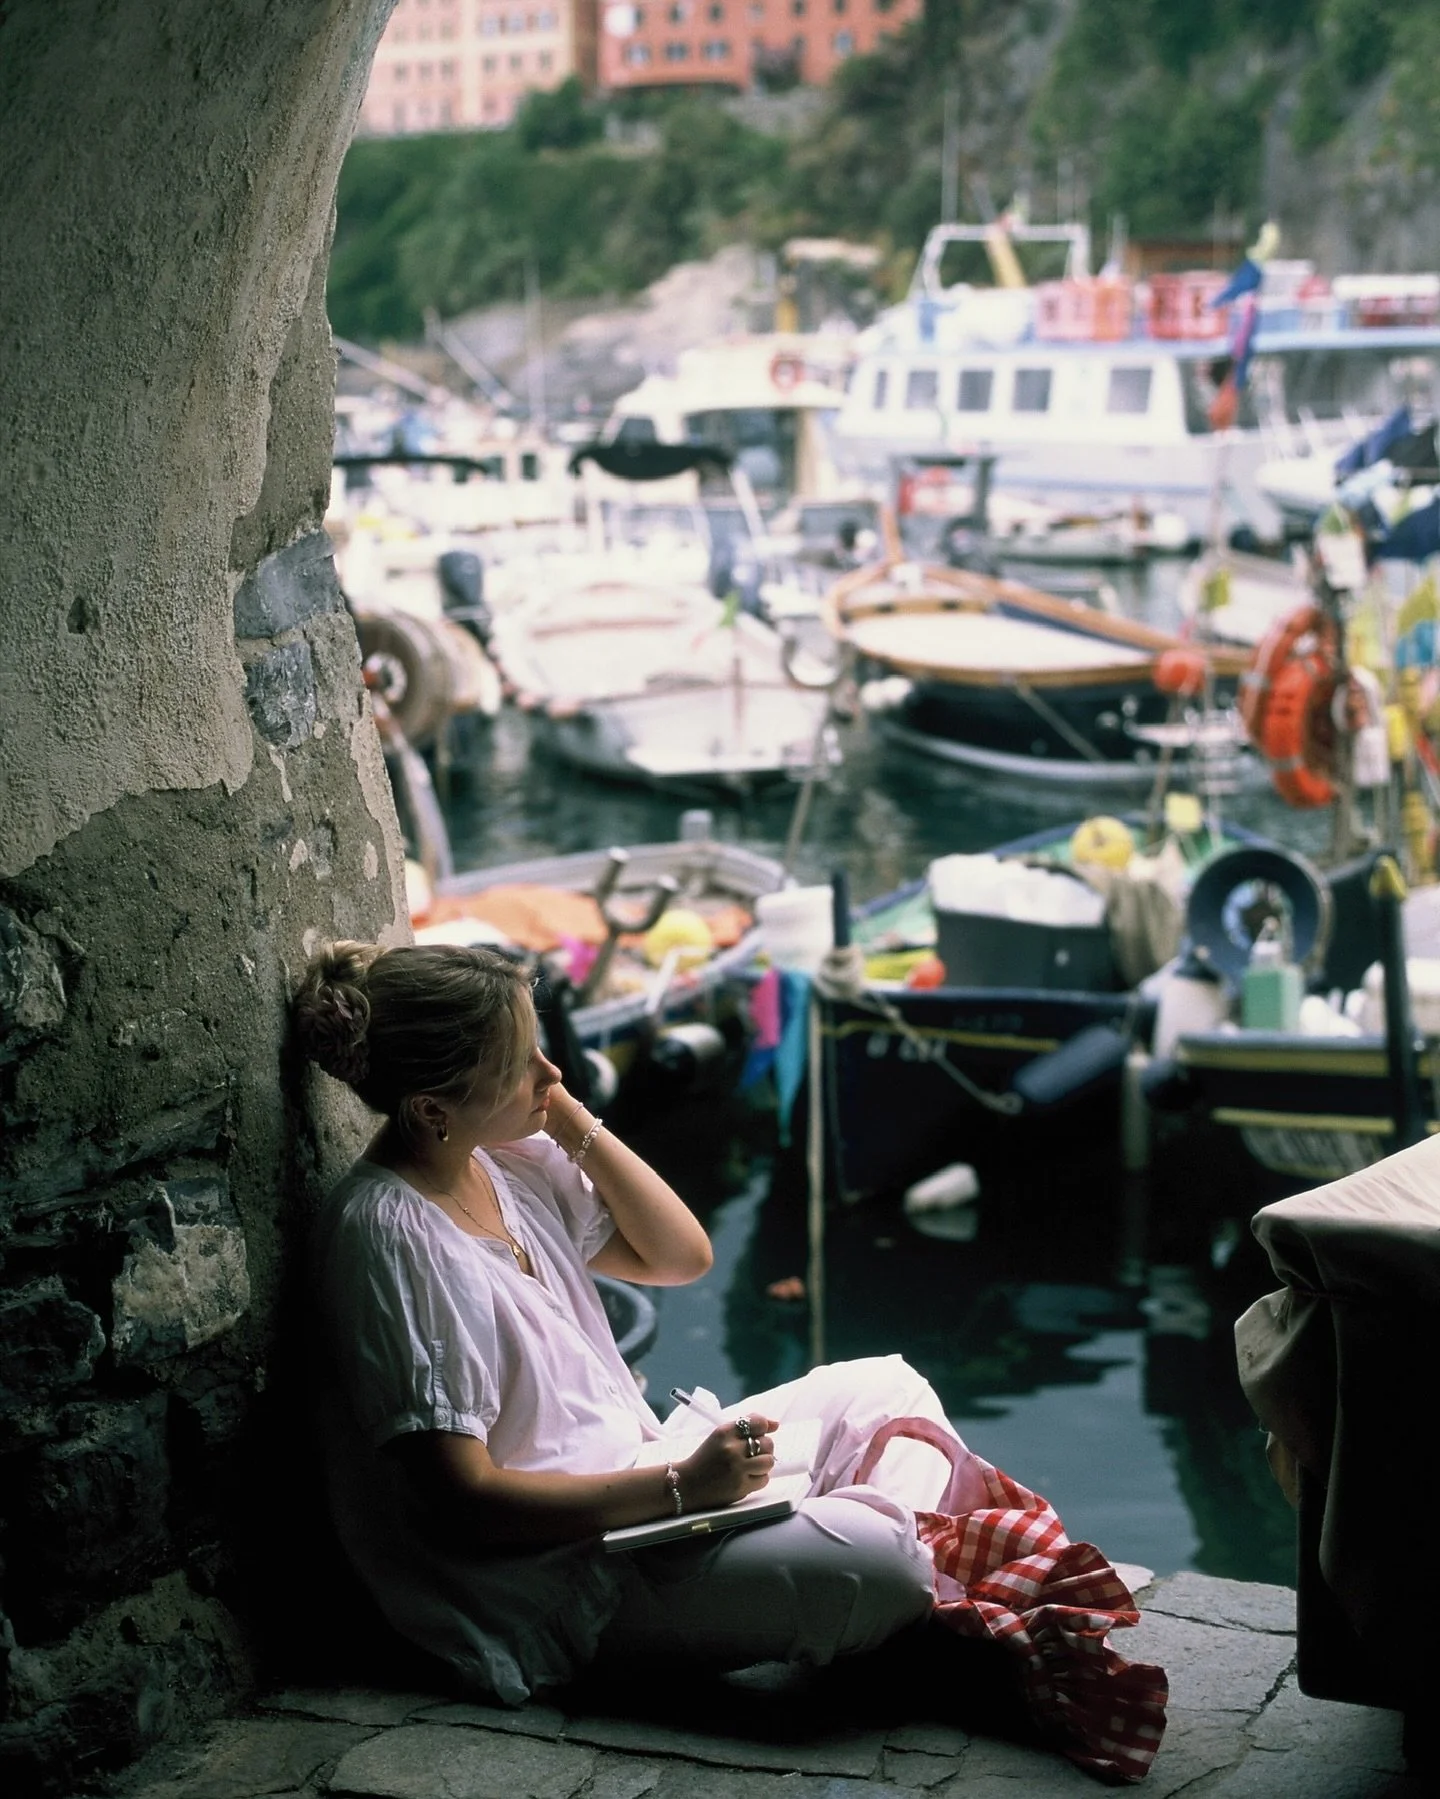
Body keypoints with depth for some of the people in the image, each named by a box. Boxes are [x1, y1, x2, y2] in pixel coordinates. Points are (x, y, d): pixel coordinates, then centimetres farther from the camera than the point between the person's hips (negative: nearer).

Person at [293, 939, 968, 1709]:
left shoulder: (509, 1161, 4)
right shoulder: (392, 1237, -22)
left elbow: (681, 1256, 12)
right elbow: (459, 1501, -23)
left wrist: (575, 1125, -2)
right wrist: (681, 1487, -24)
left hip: (629, 1482, 10)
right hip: (560, 1577, -10)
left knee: (884, 1390, 10)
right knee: (866, 1564, -26)